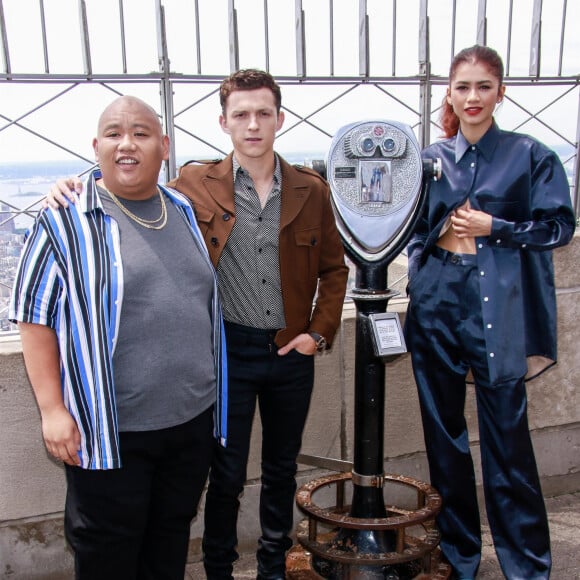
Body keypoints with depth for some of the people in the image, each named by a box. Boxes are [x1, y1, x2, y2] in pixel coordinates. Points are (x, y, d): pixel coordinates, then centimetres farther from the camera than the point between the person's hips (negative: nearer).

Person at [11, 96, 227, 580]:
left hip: (194, 419, 5)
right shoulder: (66, 220, -9)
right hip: (110, 430, -5)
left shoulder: (186, 212, 8)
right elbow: (35, 318, -8)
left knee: (172, 533, 22)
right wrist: (53, 409, -13)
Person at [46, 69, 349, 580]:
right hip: (229, 351, -2)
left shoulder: (311, 190, 1)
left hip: (291, 352, 3)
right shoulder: (195, 184, -5)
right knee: (227, 474, 8)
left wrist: (319, 332, -1)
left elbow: (334, 269, 8)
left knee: (282, 469, 18)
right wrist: (80, 192, -13)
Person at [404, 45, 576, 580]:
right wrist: (441, 231, -4)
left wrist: (493, 227, -10)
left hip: (499, 310, -3)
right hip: (436, 307, 3)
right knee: (443, 434, 11)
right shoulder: (430, 160, 10)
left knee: (507, 436, 0)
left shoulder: (529, 155, 2)